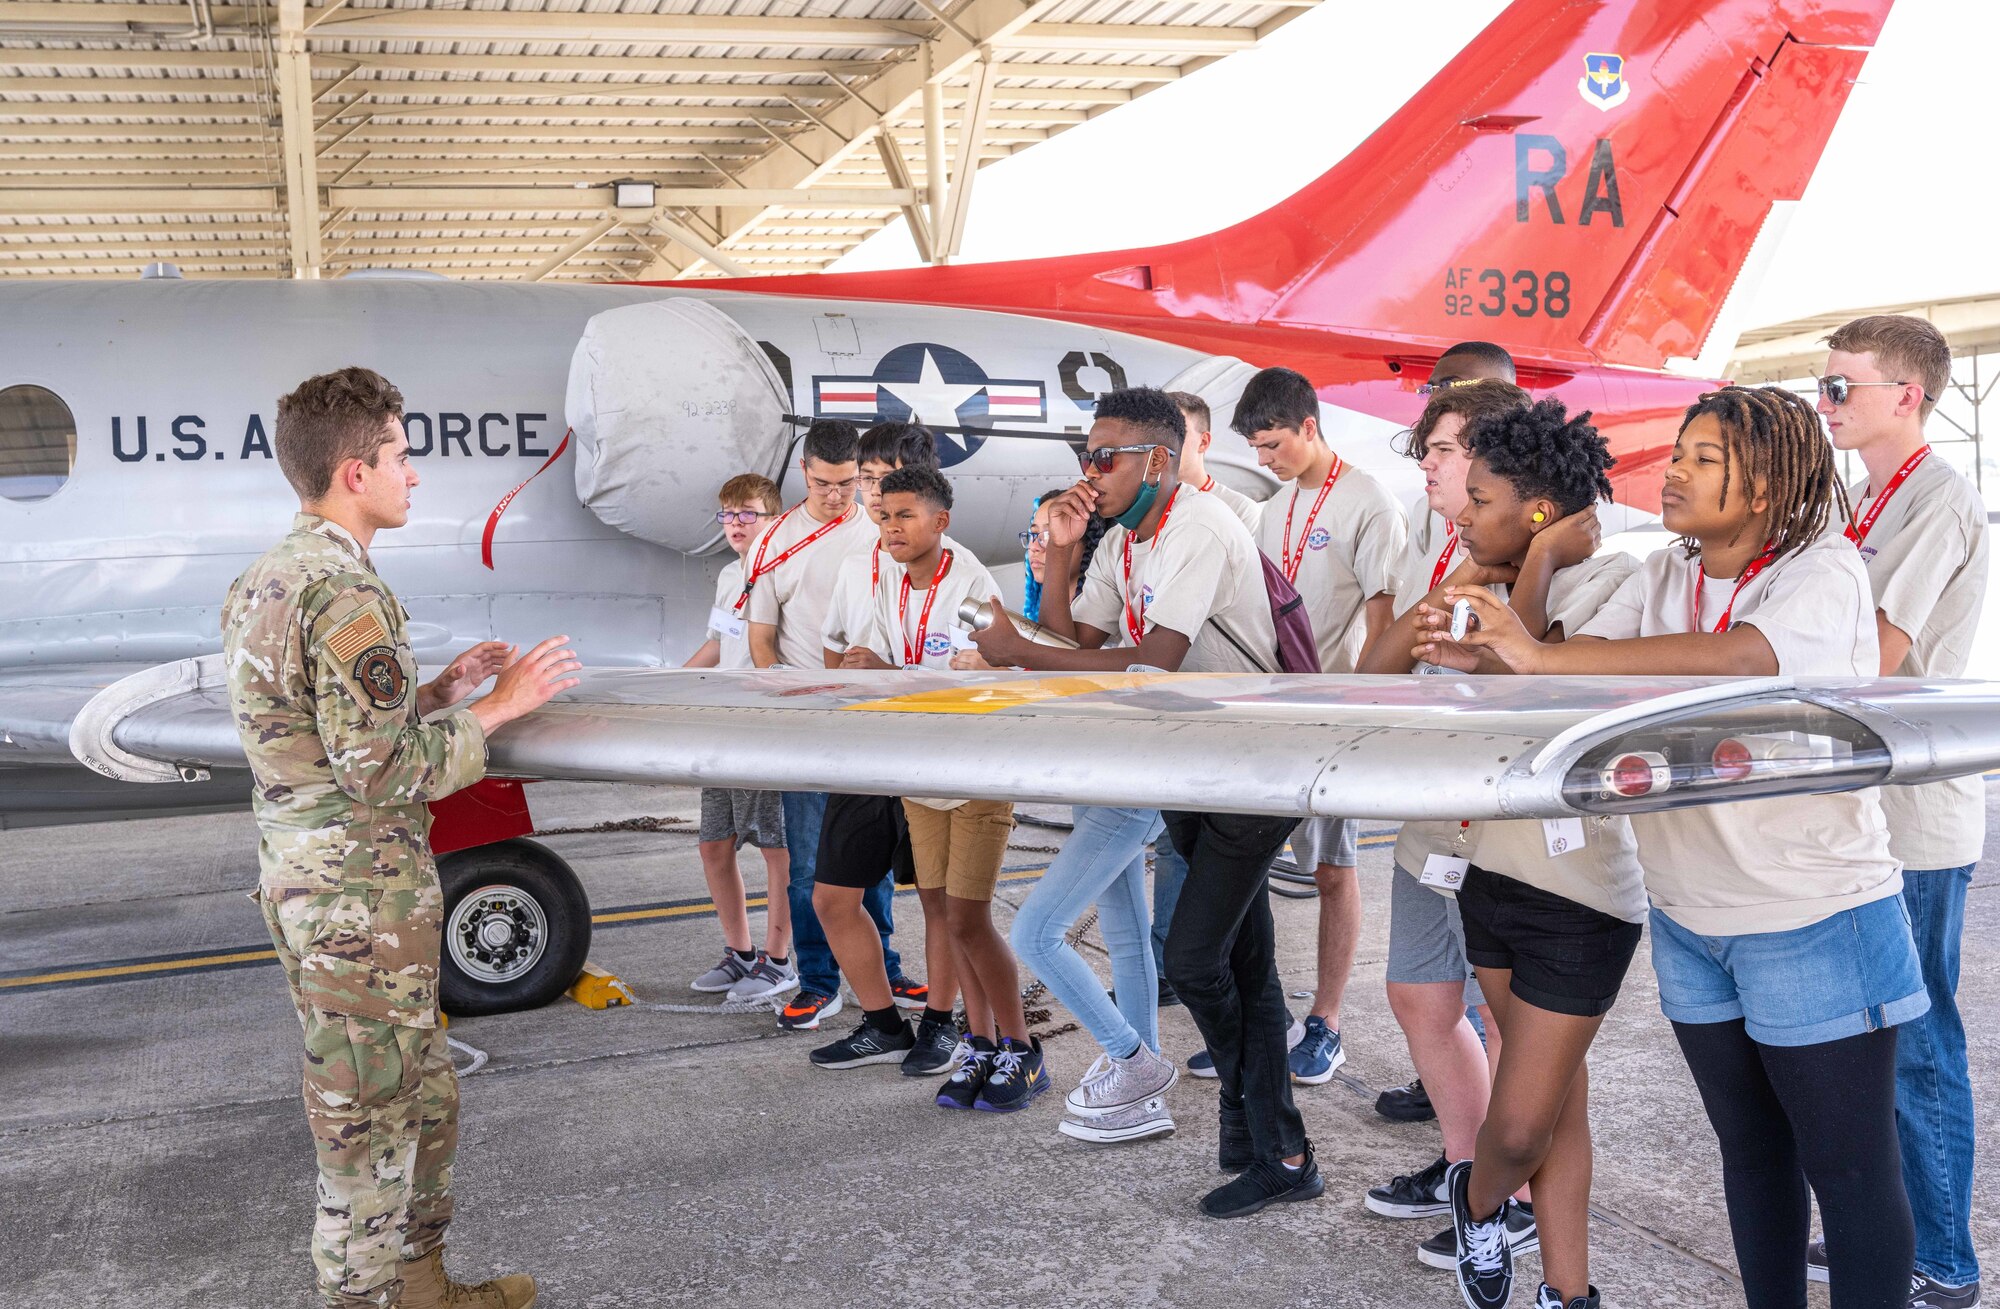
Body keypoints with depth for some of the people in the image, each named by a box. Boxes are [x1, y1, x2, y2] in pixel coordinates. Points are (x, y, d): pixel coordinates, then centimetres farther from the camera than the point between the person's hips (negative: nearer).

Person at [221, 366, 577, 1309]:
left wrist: (436, 690, 12)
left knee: (423, 1094, 20)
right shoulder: (343, 593, -20)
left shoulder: (261, 582, 12)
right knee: (371, 1123, 3)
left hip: (300, 874, 10)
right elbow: (381, 771, -22)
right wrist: (495, 708, -13)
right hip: (362, 894, -10)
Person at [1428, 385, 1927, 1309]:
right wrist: (1476, 658, -26)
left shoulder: (1825, 572, -15)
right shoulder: (1661, 579, 5)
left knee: (1850, 1170, 5)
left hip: (1814, 923, -6)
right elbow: (1576, 668, -4)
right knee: (1751, 1151, 19)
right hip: (1688, 920, 6)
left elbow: (1737, 659, -34)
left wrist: (1540, 656, -39)